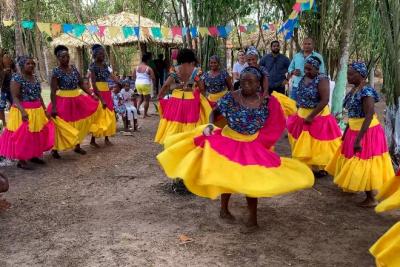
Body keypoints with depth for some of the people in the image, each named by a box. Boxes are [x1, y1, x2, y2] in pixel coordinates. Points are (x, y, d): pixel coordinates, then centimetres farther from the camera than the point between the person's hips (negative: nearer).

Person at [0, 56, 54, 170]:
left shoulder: (35, 78, 9)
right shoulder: (17, 78, -13)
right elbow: (15, 98, -18)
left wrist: (45, 110, 11)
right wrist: (23, 111, -30)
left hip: (37, 111, 8)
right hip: (23, 111, -8)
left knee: (37, 134, 14)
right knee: (22, 136, -1)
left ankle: (33, 156, 30)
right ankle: (21, 161, 9)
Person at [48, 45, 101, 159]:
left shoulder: (74, 68, 4)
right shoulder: (56, 71, -13)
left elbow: (82, 84, 8)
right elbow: (53, 91, -16)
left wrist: (92, 94, -1)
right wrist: (54, 107, -22)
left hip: (77, 100, 6)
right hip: (63, 102, -6)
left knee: (79, 124, 14)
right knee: (60, 127, 1)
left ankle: (77, 146, 29)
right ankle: (54, 149, 15)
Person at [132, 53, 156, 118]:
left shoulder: (137, 67, 3)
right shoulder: (149, 68, -12)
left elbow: (133, 76, 9)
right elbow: (153, 78, -14)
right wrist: (153, 83, 6)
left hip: (138, 84, 6)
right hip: (146, 84, -6)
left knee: (141, 97, 26)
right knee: (147, 99, 6)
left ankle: (137, 107, 3)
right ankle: (145, 114, 7)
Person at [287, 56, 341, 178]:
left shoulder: (322, 80, -17)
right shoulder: (304, 78, 5)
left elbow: (325, 100, -24)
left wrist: (311, 116, -23)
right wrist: (299, 113, 9)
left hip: (318, 116, -7)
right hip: (303, 115, 7)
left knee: (318, 144, 3)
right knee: (305, 144, 14)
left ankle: (321, 168, 16)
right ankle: (308, 166, 26)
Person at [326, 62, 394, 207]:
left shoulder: (366, 91, -22)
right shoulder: (354, 90, 5)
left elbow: (369, 116, -29)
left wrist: (358, 139, -33)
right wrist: (346, 132, 17)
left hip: (367, 132, -9)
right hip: (354, 130, 9)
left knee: (363, 165, 0)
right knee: (355, 163, 22)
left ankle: (371, 199, 13)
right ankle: (355, 187, 42)